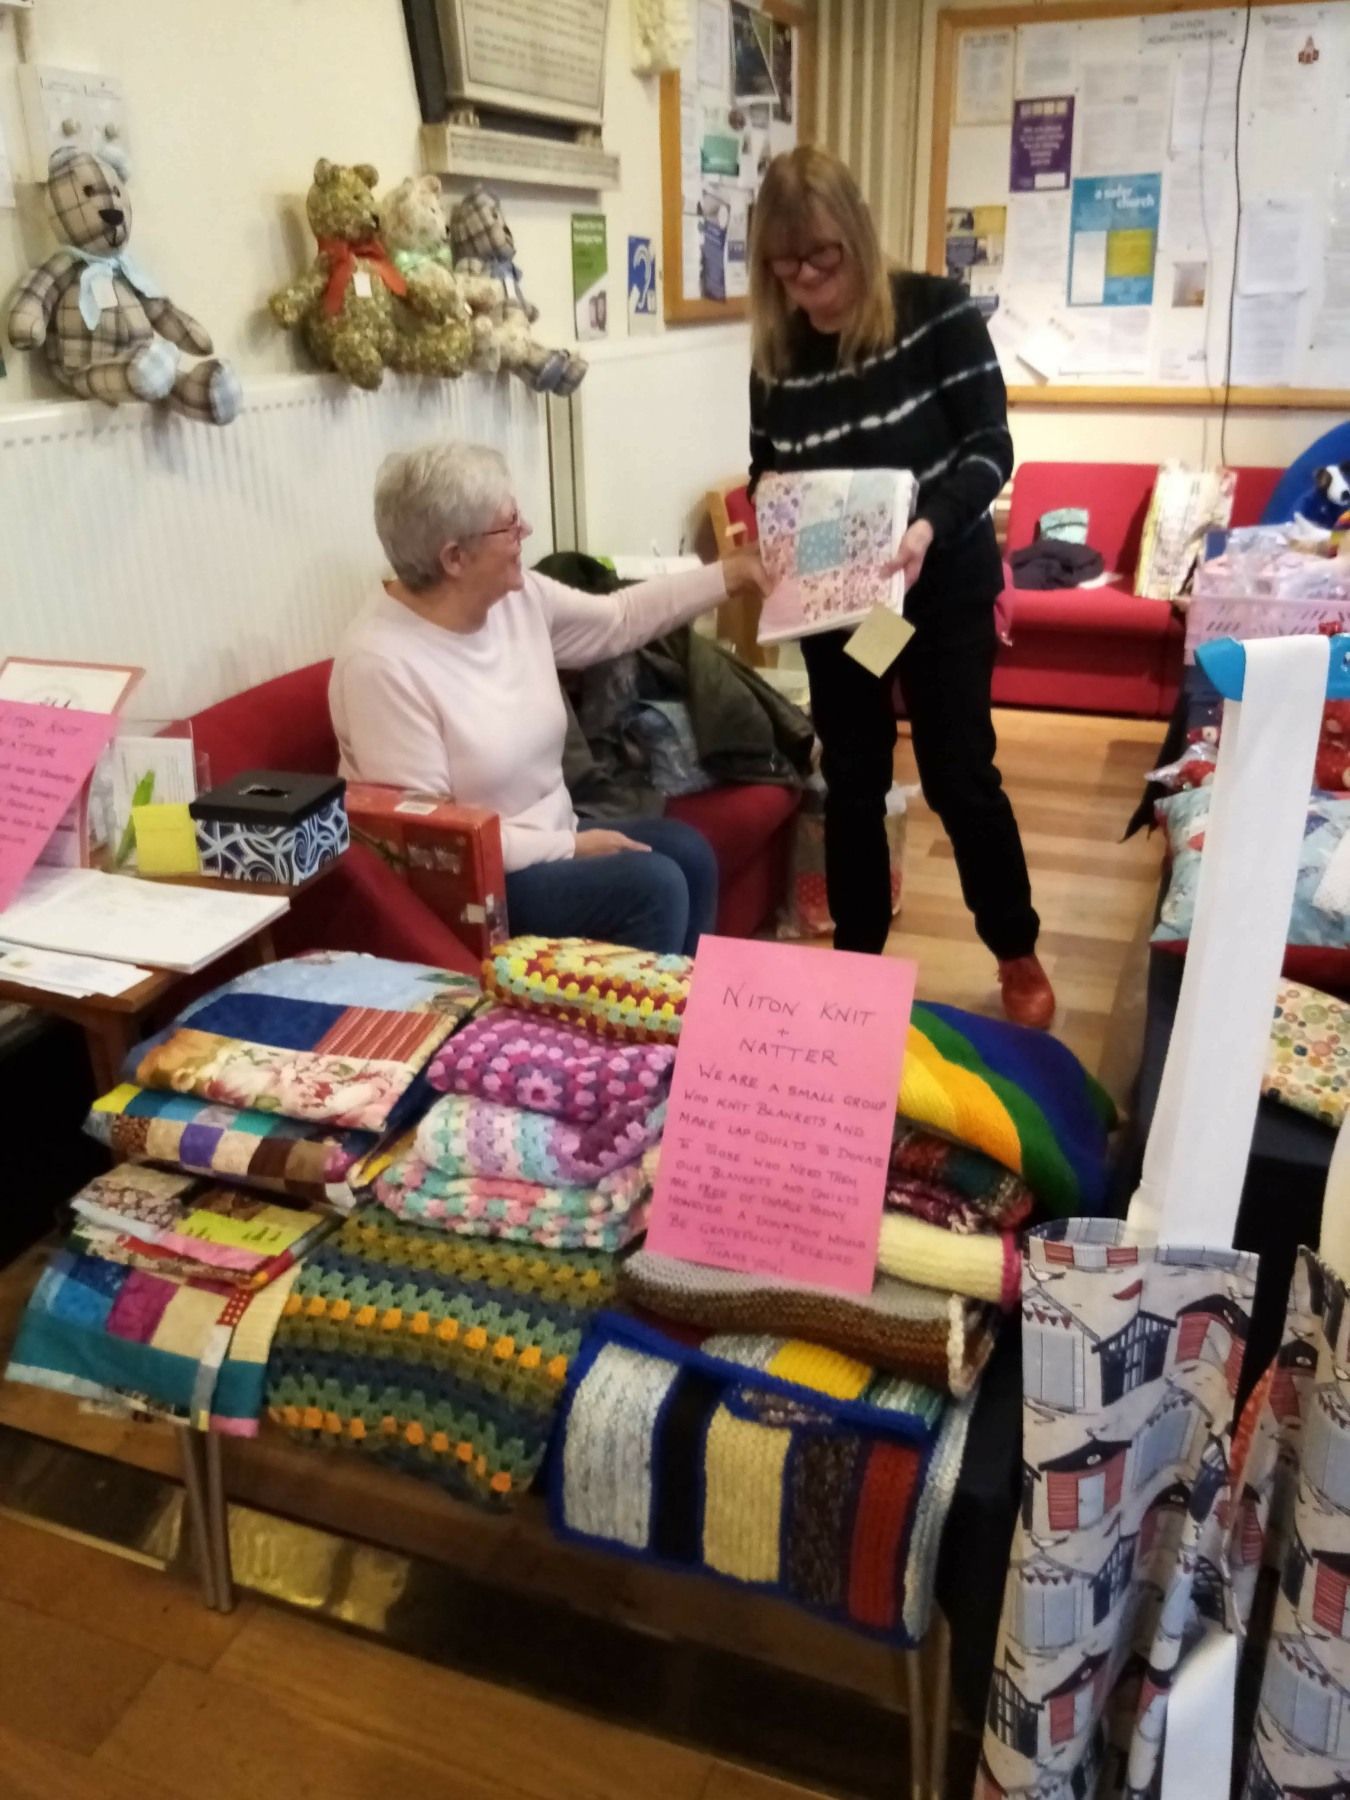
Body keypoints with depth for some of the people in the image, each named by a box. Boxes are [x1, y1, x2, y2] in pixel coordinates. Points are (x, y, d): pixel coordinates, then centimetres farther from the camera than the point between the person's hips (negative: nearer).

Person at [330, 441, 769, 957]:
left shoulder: (520, 598, -3)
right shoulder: (382, 665, -26)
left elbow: (620, 618, 15)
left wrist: (731, 574, 11)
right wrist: (569, 847, -22)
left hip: (546, 838, 8)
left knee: (687, 852, -2)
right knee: (652, 885, -19)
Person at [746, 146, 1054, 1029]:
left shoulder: (937, 312, -11)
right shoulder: (777, 350, -1)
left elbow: (990, 446, -14)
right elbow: (766, 474, 7)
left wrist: (929, 526, -31)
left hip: (945, 585, -3)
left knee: (959, 774, 1)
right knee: (851, 778, 10)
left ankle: (1019, 956, 21)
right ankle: (856, 956, 26)